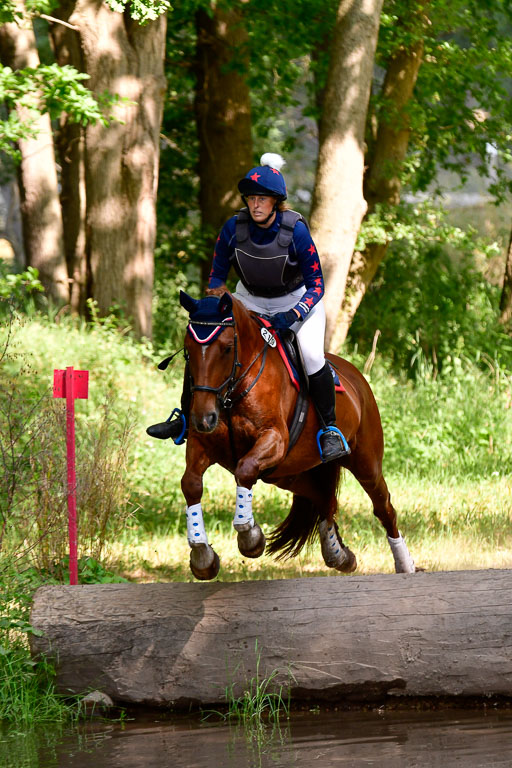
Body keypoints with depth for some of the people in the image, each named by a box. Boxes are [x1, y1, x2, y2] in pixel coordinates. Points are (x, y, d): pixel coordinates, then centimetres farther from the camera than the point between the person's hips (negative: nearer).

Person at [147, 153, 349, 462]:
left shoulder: (296, 232, -27)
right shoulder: (234, 228, -19)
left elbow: (316, 286, -22)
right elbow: (217, 276, -4)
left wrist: (293, 315, -36)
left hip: (298, 299, -4)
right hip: (250, 298, 4)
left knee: (311, 354, -29)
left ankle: (330, 430, -12)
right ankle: (186, 419, 11)